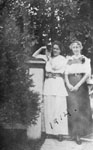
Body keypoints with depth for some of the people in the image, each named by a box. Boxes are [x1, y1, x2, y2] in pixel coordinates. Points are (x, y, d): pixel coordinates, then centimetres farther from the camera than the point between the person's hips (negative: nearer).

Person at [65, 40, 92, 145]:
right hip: (70, 85, 2)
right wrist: (68, 84, -10)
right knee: (72, 107, -3)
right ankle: (74, 133, 3)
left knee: (81, 108, -6)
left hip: (81, 84, -1)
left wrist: (78, 85, -13)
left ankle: (79, 133, -2)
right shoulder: (69, 60, 13)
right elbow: (66, 73, 8)